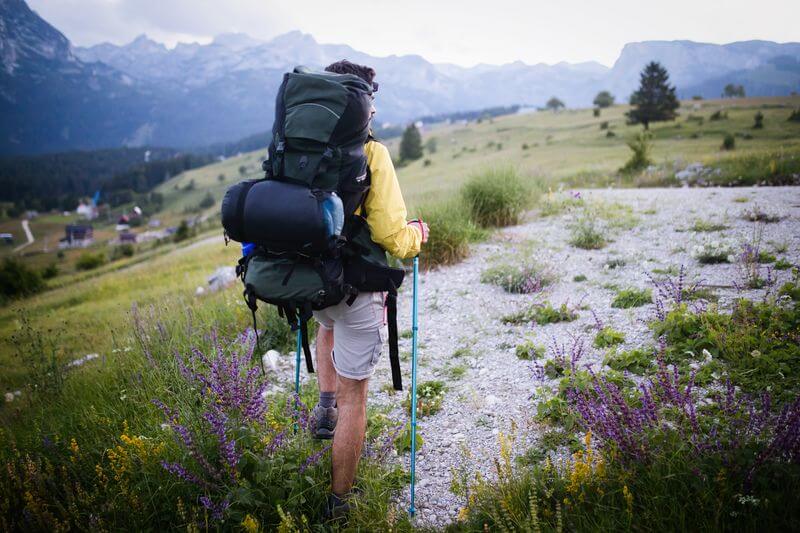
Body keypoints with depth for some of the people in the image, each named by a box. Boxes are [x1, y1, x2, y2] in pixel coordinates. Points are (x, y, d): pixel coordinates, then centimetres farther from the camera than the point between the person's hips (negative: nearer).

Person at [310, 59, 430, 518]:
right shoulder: (371, 152, -15)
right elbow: (391, 236, -20)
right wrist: (416, 235, 2)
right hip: (356, 286, -5)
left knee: (329, 324, 42)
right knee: (354, 397, 10)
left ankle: (325, 404, 31)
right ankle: (340, 501, 25)